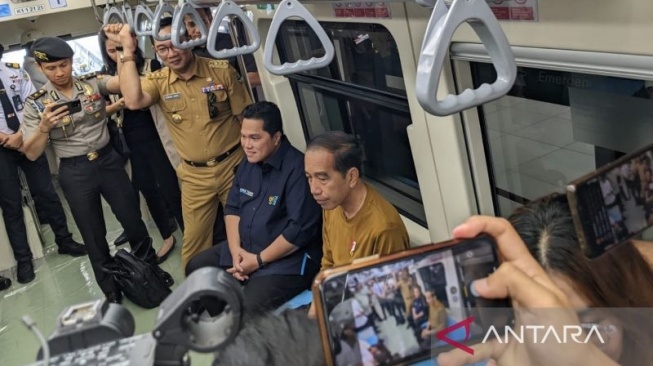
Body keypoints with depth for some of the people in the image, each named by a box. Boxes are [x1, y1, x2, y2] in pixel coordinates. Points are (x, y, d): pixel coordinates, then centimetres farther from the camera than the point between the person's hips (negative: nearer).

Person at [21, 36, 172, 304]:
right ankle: (111, 291, 29)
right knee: (94, 235, 11)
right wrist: (44, 126, -24)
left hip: (108, 160, 1)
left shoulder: (93, 83, -2)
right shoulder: (35, 104, -5)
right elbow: (31, 154, -6)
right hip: (75, 173, 0)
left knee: (132, 219, 10)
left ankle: (150, 266, 35)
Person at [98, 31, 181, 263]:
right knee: (147, 189, 13)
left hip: (156, 137, -4)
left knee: (169, 188, -2)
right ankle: (167, 237, 28)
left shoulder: (151, 66, -6)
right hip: (129, 142, 4)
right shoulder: (107, 76, 4)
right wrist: (116, 106, -13)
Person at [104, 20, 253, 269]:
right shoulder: (158, 81, -2)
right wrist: (127, 50, -22)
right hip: (195, 175, 2)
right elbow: (133, 101, -24)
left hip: (233, 164, -1)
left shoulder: (221, 70, -7)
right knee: (195, 239, 13)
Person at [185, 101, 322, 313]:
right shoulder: (248, 163, 6)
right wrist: (235, 249, -6)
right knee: (196, 268, 12)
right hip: (245, 249, 9)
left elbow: (301, 230, -25)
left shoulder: (297, 168, -21)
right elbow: (232, 208, 11)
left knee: (250, 307, -28)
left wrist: (259, 260, -18)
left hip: (289, 258, -9)